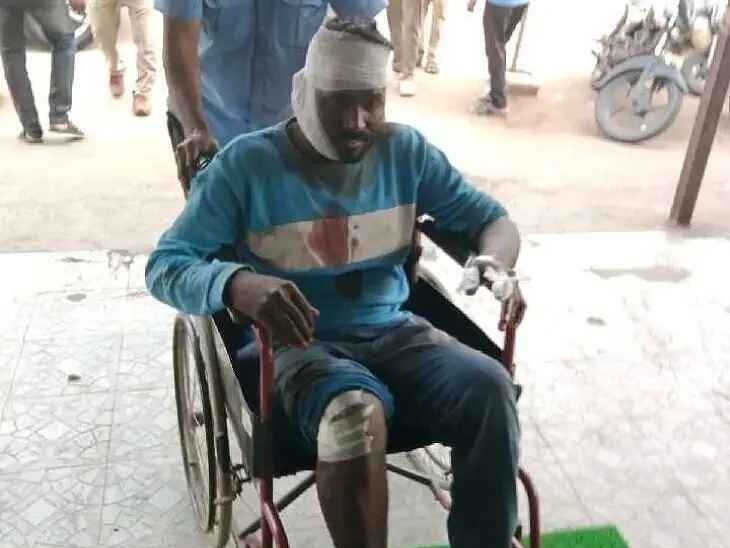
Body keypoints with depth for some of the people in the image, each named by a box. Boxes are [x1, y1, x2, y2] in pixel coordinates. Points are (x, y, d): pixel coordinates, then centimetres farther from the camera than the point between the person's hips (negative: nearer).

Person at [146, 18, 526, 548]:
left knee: (490, 388, -27)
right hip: (295, 345, -3)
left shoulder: (407, 151, 5)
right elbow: (165, 266, -8)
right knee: (355, 412, -38)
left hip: (394, 333, 4)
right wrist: (238, 285, -31)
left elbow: (493, 218, 11)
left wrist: (495, 264, -15)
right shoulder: (247, 163, -6)